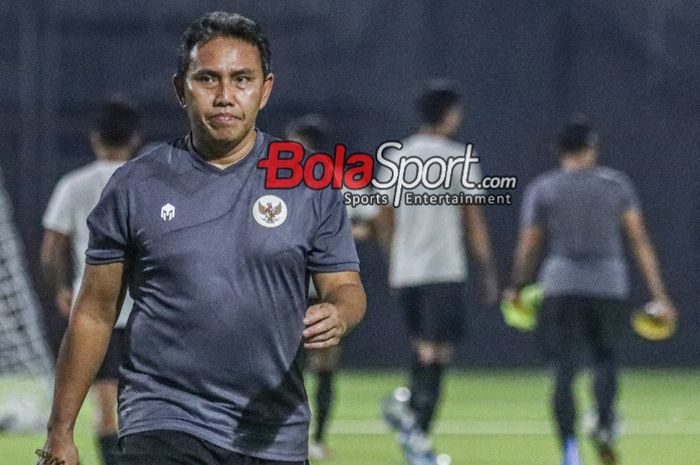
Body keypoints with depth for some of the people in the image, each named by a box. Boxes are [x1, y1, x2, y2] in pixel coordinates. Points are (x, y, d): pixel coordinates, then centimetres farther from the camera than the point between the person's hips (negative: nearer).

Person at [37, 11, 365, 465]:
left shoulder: (312, 183, 5)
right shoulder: (135, 186, 2)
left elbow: (347, 287, 8)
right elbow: (95, 314, 7)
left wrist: (336, 315, -18)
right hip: (163, 427, -2)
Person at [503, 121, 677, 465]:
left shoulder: (541, 189, 5)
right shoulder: (616, 184, 7)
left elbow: (527, 248, 6)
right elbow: (639, 240, 3)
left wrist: (517, 289, 23)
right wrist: (659, 295, 3)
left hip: (561, 285, -1)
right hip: (609, 283, 1)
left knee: (563, 371, 0)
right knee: (605, 358, 19)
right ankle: (605, 425, -5)